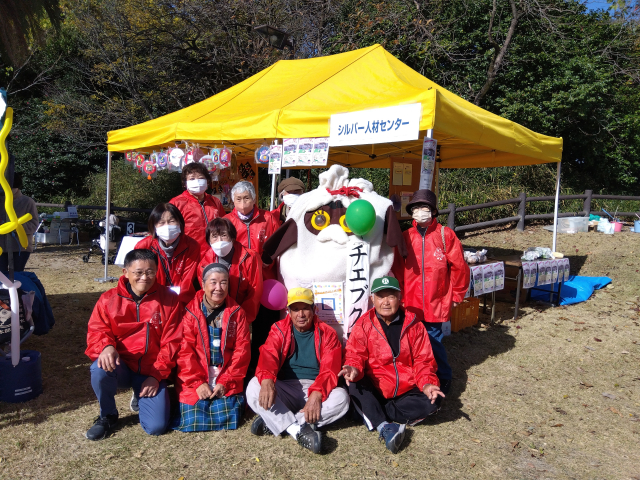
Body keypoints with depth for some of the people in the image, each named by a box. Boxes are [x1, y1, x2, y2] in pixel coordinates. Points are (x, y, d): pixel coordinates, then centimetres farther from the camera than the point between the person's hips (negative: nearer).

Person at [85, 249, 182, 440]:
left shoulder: (168, 299, -2)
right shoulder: (109, 299, 0)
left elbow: (171, 342, -2)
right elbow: (96, 331, -4)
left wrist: (157, 375, -9)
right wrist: (106, 347, -29)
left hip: (151, 373, 0)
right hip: (121, 367, 1)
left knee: (157, 426, -15)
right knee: (100, 368, -35)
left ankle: (141, 398, 22)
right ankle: (107, 415, -2)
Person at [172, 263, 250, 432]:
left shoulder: (237, 313, 3)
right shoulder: (190, 312, 0)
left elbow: (241, 351, -1)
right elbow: (185, 351, -5)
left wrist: (226, 382, -9)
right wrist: (197, 382, -13)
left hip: (227, 383, 1)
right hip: (194, 382, 0)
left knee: (228, 420, -13)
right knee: (192, 421, -11)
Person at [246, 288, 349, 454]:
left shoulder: (327, 334, 4)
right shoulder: (279, 330, 6)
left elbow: (329, 370, -8)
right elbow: (268, 356, -13)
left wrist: (316, 394, -28)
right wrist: (267, 380, -36)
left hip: (316, 390, 0)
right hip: (285, 389, 0)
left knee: (341, 397, -30)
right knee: (254, 387, -26)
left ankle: (272, 422, -27)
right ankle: (298, 430, -33)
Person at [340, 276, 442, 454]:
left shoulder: (413, 324, 0)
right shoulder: (363, 324, -3)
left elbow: (423, 359, 1)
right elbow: (355, 355, -9)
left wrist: (427, 384, -18)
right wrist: (354, 369, -33)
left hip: (406, 390, 2)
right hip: (374, 391, -2)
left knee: (431, 402, -25)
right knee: (355, 384, -31)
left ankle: (373, 415, -20)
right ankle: (384, 427, -31)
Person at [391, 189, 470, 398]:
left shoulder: (445, 234, -2)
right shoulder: (406, 237, 4)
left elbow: (459, 266, 2)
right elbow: (397, 268, 6)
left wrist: (457, 294, 6)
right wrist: (400, 293, 2)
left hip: (436, 303, -2)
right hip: (411, 304, 2)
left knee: (433, 340, 1)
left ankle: (443, 379, 24)